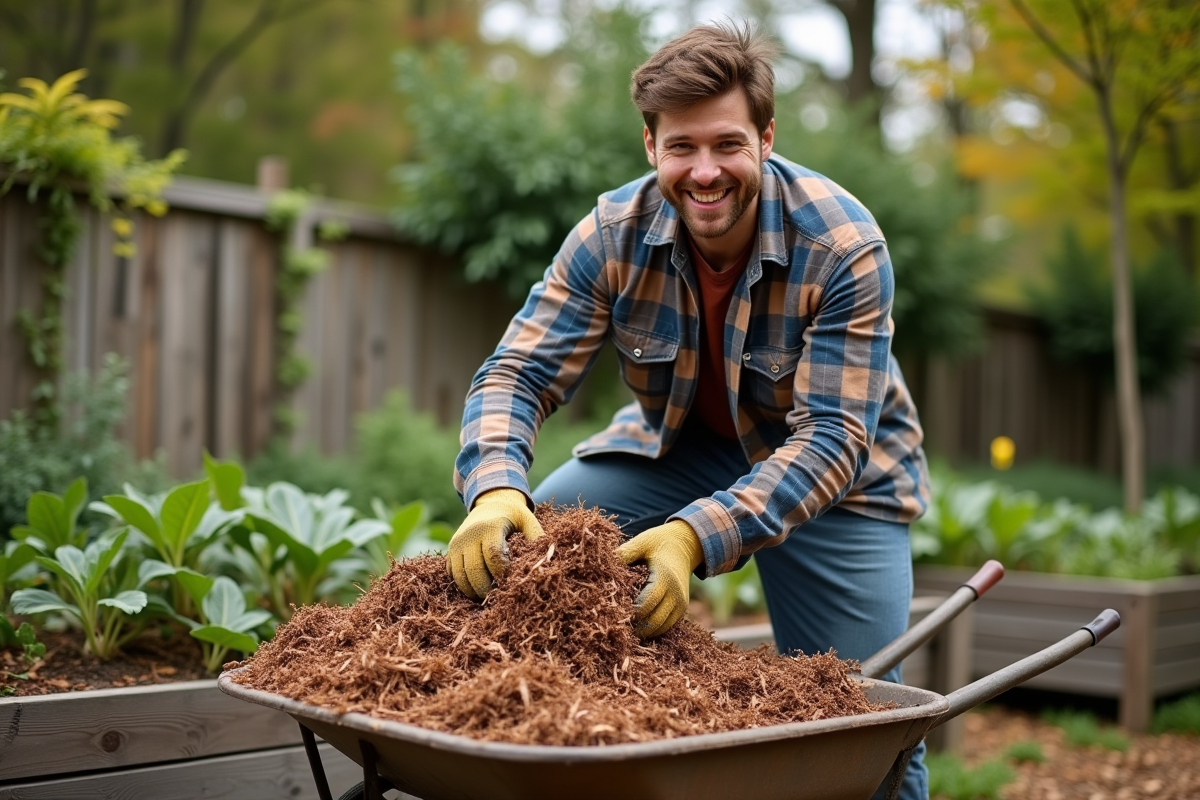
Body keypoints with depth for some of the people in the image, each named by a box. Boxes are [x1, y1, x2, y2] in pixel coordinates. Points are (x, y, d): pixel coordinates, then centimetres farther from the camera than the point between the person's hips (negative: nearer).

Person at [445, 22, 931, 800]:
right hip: (678, 443, 3)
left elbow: (832, 439, -30)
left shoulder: (844, 247, -27)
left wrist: (698, 535, -45)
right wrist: (495, 490, -41)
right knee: (519, 540, -17)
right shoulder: (614, 235, -18)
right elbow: (518, 373, -19)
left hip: (835, 472, -2)